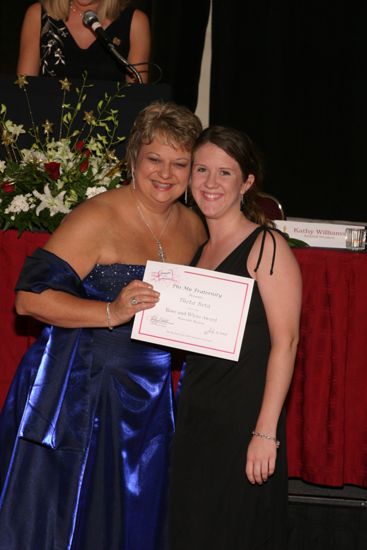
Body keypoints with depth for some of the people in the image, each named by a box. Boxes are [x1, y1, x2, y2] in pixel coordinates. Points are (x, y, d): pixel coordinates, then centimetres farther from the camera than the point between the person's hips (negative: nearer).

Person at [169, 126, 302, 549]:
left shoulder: (266, 246, -7)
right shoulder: (200, 250, 15)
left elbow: (285, 342, -14)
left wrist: (266, 432, -19)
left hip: (243, 422, -7)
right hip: (193, 418, 7)